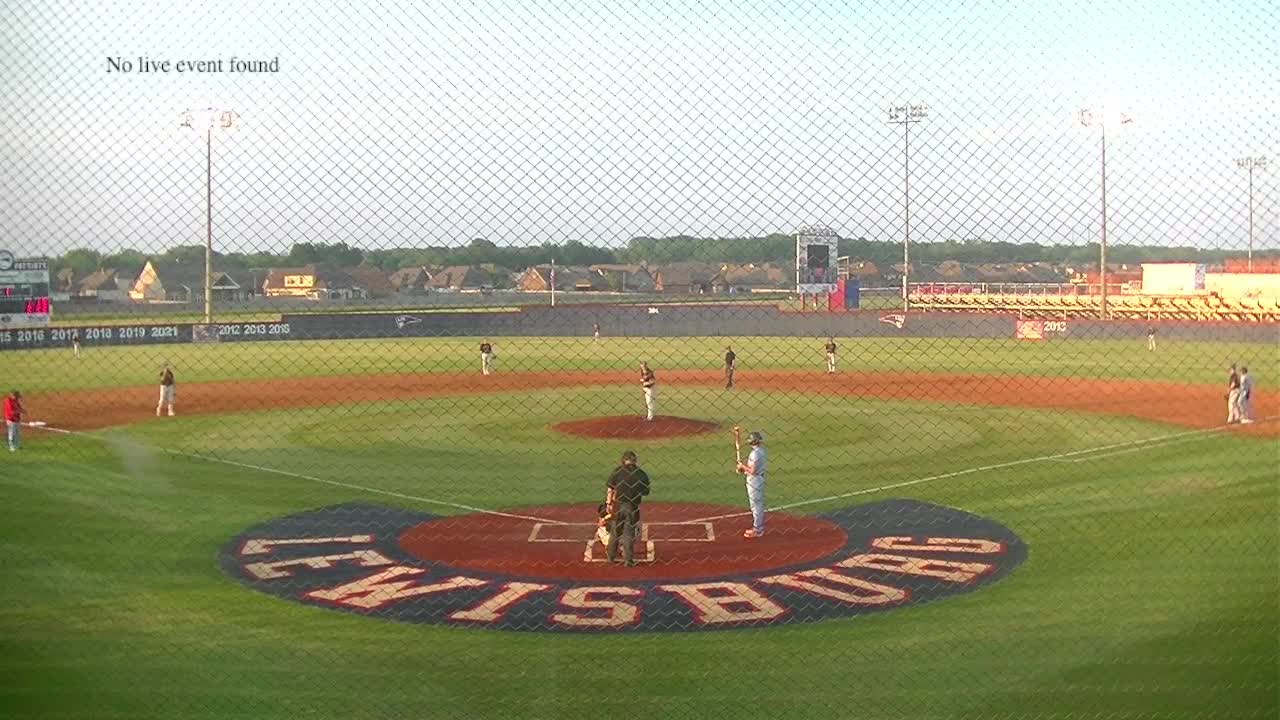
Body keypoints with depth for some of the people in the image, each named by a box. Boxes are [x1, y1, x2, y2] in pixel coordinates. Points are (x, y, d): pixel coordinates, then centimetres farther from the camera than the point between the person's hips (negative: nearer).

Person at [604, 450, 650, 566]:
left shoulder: (617, 471, -3)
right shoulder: (641, 474, -2)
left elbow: (610, 488, -6)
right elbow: (646, 492, 4)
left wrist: (608, 503, -3)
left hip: (618, 505, 0)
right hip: (633, 507, 0)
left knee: (615, 531, 15)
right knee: (629, 533, 7)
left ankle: (611, 556, 24)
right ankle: (628, 559, 8)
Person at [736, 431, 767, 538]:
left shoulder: (755, 454, -23)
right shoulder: (762, 451, 7)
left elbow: (752, 471, -26)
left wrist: (743, 466, -10)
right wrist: (744, 468, 7)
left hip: (754, 481, -10)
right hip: (760, 479, 10)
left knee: (756, 506, -2)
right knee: (759, 505, 17)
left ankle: (757, 530, 4)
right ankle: (759, 528, 27)